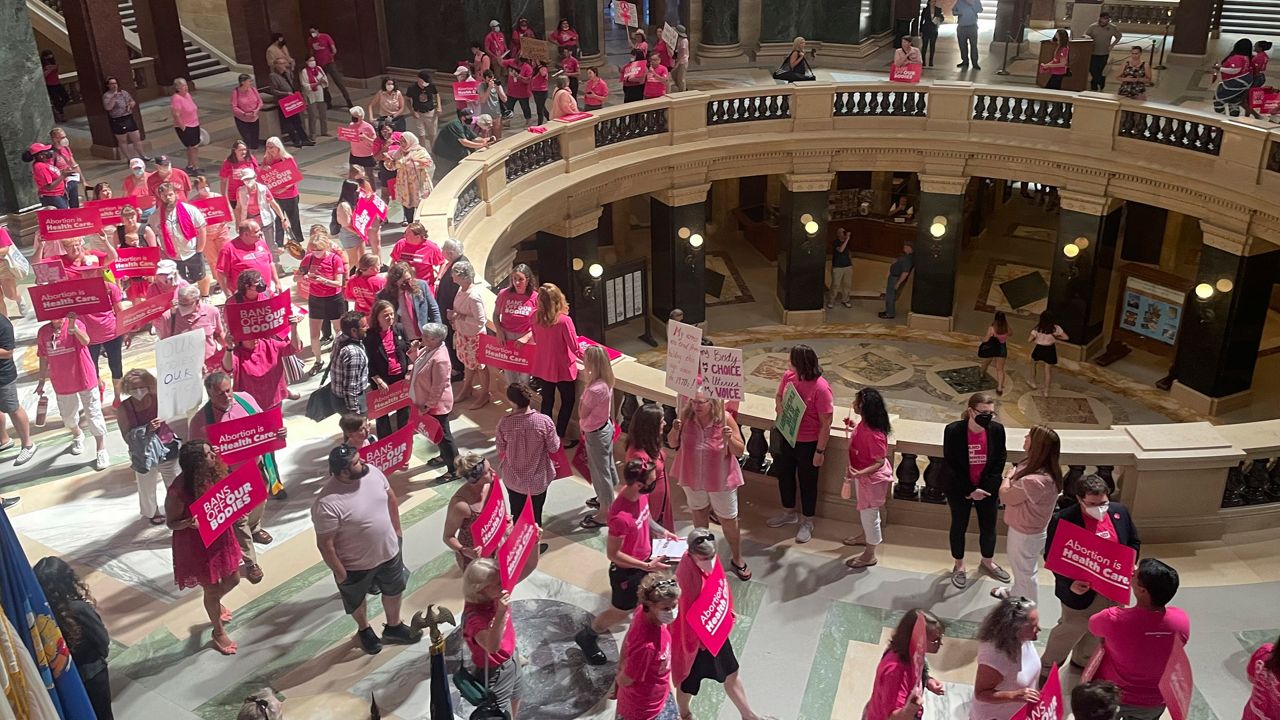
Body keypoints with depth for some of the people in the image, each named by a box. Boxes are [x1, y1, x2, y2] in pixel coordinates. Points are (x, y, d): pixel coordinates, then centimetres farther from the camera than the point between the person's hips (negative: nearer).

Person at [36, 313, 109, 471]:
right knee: (67, 417, 20)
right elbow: (44, 358, 8)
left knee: (93, 415, 2)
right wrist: (42, 381, 10)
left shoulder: (76, 324, -14)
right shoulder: (43, 332, -2)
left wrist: (72, 327, -53)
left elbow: (85, 341, -36)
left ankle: (101, 450, 14)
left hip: (85, 379, -4)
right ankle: (78, 435, 51)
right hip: (62, 384, 4)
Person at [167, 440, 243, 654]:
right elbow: (171, 523, -16)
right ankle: (218, 632, 39)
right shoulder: (179, 490, -30)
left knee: (233, 579, 23)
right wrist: (189, 523, -36)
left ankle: (215, 603, 58)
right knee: (211, 588, 14)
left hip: (221, 536, 6)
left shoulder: (213, 475, -12)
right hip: (198, 545, -6)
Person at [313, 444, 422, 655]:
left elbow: (391, 498, 2)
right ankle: (364, 630, 56)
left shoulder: (372, 472, -17)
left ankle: (393, 627, 55)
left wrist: (396, 530, 9)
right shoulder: (327, 504, -36)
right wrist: (340, 573, -15)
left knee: (393, 590, 27)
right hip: (355, 565, -5)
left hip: (388, 550, 5)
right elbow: (325, 544, -25)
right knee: (356, 601, 25)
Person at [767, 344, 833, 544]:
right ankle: (788, 513, 47)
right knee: (784, 474, 23)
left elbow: (826, 423, -21)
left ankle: (807, 522, 34)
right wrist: (779, 408, -10)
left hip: (808, 443, -6)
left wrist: (820, 451, -18)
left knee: (807, 482, 12)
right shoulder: (788, 376, -9)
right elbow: (779, 395, 13)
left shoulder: (820, 388, -27)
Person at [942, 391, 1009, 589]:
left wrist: (984, 488, -13)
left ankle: (988, 561, 43)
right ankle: (959, 566, 35)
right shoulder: (953, 431, -22)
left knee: (988, 527, 17)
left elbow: (999, 462, -6)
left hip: (988, 489, 2)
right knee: (959, 526, 15)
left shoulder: (997, 430, -14)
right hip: (960, 490, -2)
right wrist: (970, 490, -17)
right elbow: (951, 465, -16)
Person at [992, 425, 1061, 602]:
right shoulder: (1036, 466, -9)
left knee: (1025, 572, 16)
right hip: (1024, 528, 9)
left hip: (1026, 534, -9)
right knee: (1020, 567, 32)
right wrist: (1012, 476, -14)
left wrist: (1008, 478, -7)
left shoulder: (1034, 481, -39)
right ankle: (1016, 594, 57)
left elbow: (1005, 496, -23)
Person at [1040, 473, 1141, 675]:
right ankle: (1047, 666, 33)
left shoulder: (1119, 512, -5)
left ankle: (1083, 660, 49)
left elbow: (1134, 542, 10)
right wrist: (1069, 584, -27)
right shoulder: (1063, 520, -21)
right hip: (1081, 591, -5)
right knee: (1070, 630, 11)